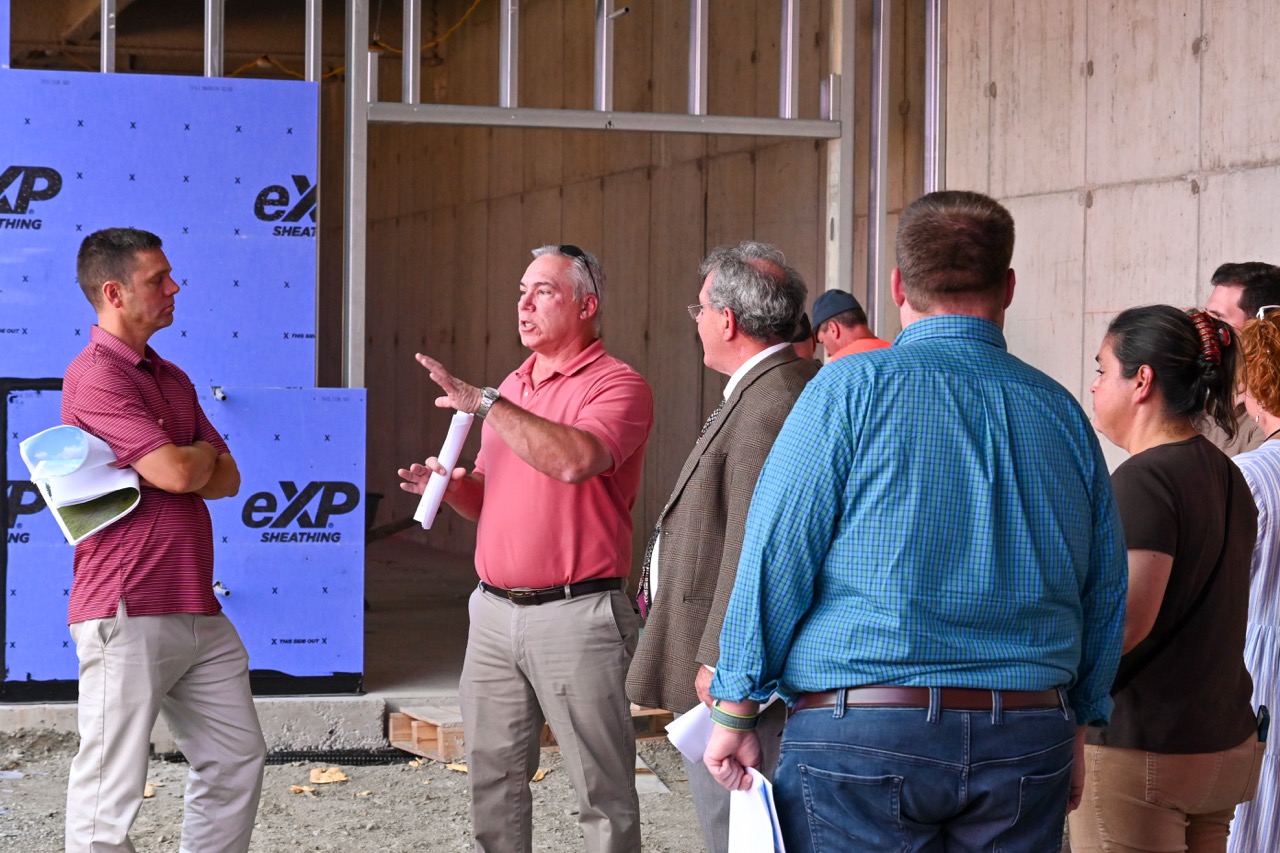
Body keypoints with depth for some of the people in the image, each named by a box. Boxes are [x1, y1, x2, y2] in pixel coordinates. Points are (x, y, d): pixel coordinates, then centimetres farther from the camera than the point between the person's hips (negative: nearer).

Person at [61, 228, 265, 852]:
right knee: (110, 797, -5)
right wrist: (201, 452, 4)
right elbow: (177, 472, -20)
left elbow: (227, 478, 13)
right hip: (127, 614, -9)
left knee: (236, 761, 14)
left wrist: (158, 472, -7)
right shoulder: (96, 375, -11)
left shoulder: (171, 378, 17)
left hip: (199, 613, 9)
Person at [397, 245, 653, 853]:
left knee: (602, 789, -1)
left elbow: (576, 460, -27)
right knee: (492, 776, 9)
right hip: (495, 612, 7)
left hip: (574, 615, -7)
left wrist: (485, 404, -24)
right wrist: (450, 485, 3)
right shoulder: (513, 388, 17)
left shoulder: (617, 386, -7)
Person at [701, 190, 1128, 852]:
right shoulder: (1061, 413, 8)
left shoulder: (850, 389, -5)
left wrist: (735, 714, 1)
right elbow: (1105, 598, 14)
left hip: (862, 730, -4)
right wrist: (1072, 731, 25)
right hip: (1029, 739, 4)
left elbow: (775, 564, -7)